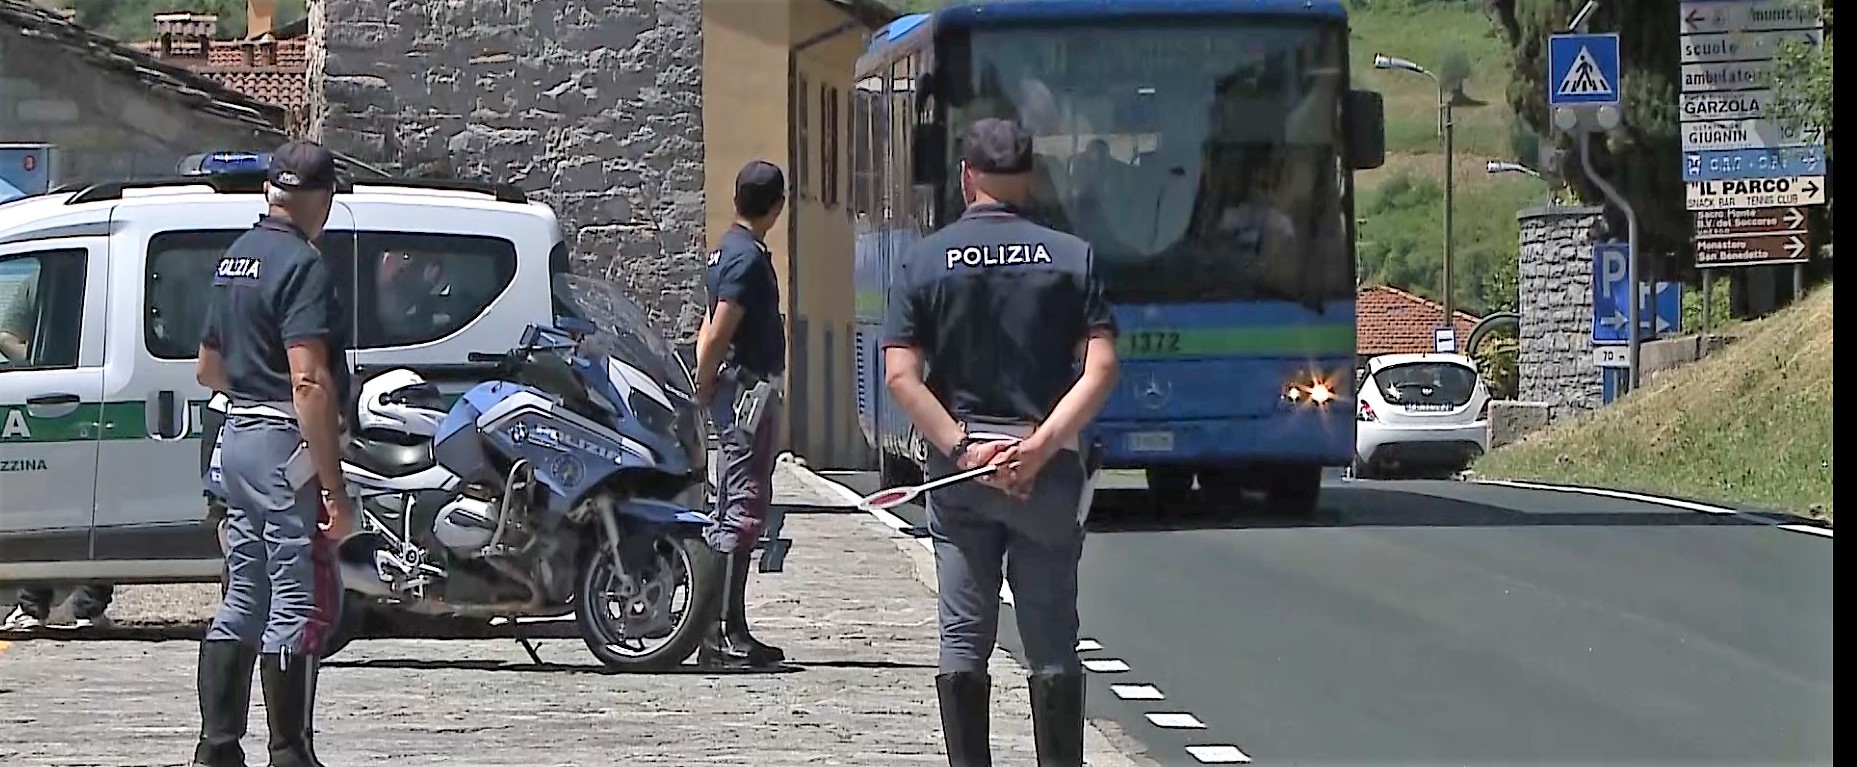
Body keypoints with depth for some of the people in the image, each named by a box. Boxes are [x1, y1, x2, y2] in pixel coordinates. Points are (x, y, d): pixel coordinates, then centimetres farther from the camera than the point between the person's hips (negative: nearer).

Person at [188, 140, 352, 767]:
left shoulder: (234, 259, 14)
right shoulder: (303, 267, -15)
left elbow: (209, 368, 25)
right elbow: (310, 382, -23)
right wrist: (334, 490, -24)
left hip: (236, 435, 9)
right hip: (287, 442, -9)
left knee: (244, 599, 13)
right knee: (302, 605, -5)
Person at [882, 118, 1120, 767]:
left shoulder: (925, 260, 1)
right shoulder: (1071, 257, 1)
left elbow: (901, 377, -8)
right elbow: (1101, 369, -9)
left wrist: (961, 447, -10)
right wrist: (1041, 446, -13)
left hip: (958, 469, 0)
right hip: (1049, 470, 0)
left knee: (963, 638, 5)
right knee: (1052, 643, 5)